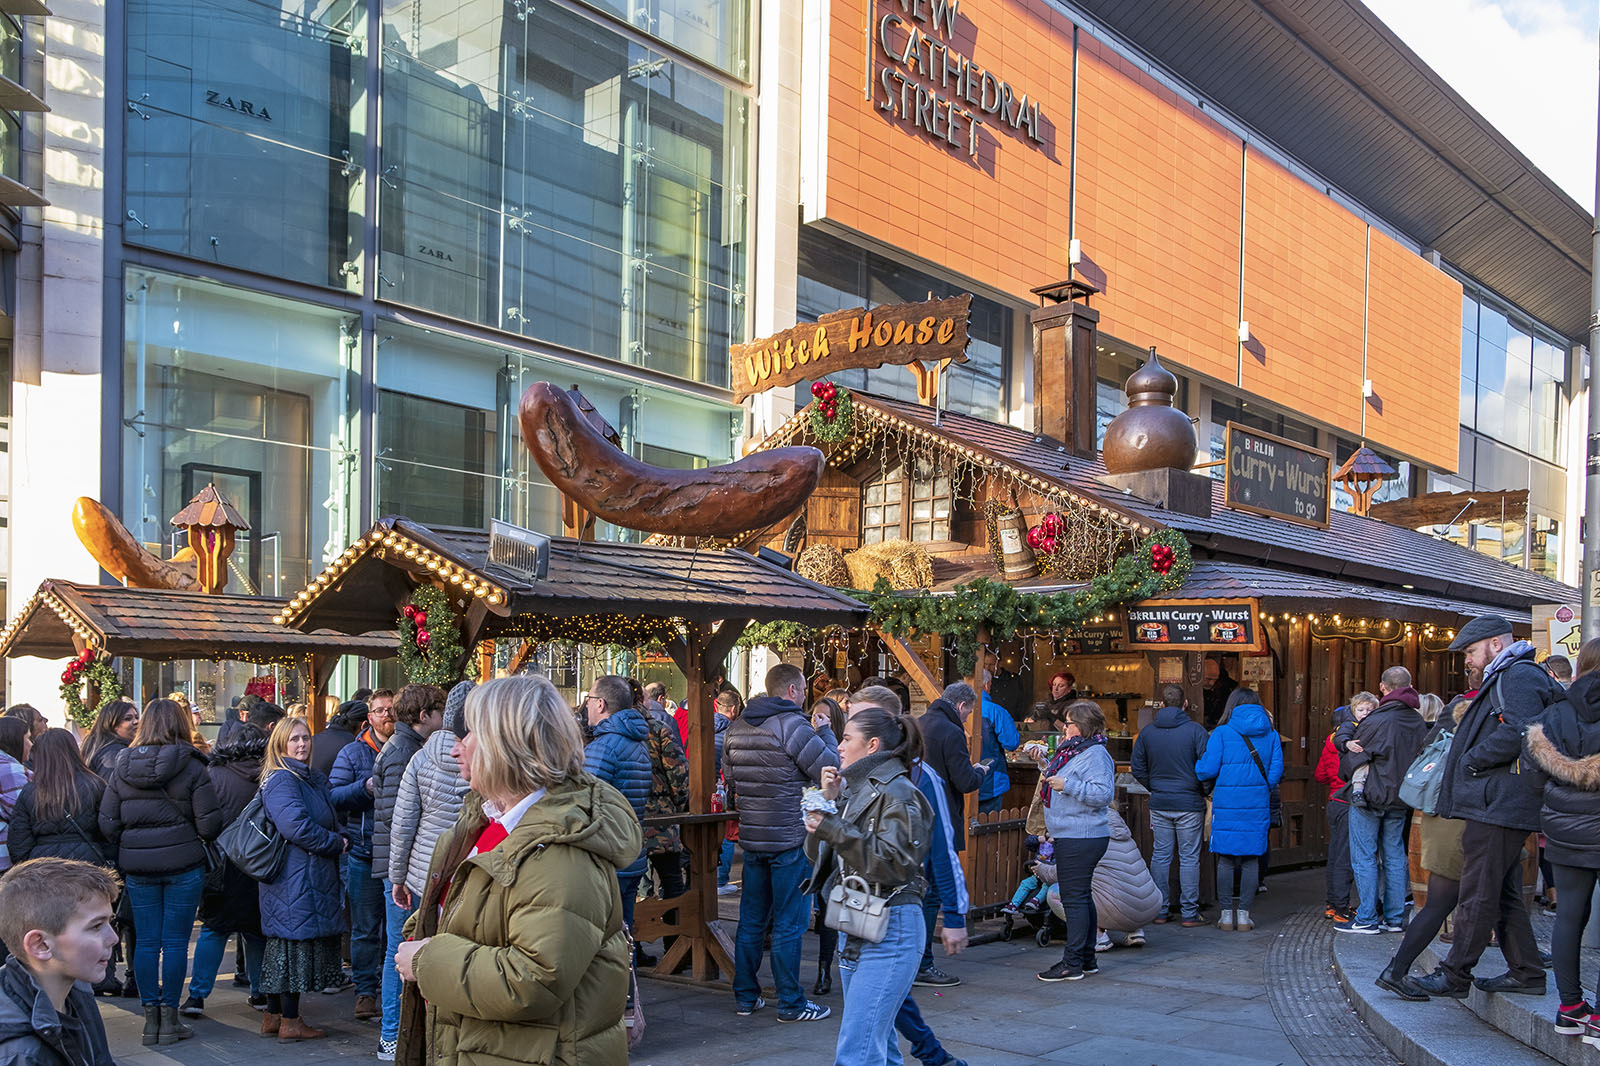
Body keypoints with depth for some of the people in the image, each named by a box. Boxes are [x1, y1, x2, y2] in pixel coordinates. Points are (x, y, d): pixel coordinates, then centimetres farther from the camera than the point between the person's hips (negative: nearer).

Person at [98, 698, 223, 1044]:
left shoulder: (121, 768, 3)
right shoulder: (190, 767, -8)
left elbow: (107, 824, 2)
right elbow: (210, 824, -10)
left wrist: (130, 848, 17)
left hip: (137, 867, 3)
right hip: (183, 864, -3)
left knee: (146, 942, 10)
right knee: (175, 942, 3)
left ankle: (150, 1016, 14)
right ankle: (169, 1018, 7)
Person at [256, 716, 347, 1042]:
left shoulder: (314, 779, 17)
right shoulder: (281, 780, -14)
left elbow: (331, 818, 26)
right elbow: (295, 826, -24)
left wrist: (340, 840, 5)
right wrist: (336, 843, -13)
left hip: (312, 877, 10)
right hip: (294, 878, -10)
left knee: (284, 941, 14)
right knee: (295, 943, -4)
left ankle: (273, 1017, 22)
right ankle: (290, 1022, 4)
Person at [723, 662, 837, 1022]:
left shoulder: (736, 728, 8)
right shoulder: (792, 726, -15)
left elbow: (730, 779, 17)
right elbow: (830, 769, -14)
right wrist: (825, 732, -1)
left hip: (751, 836, 7)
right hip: (789, 838, -7)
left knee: (751, 920, 14)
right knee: (788, 924, 1)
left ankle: (745, 996, 20)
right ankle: (791, 1003, 7)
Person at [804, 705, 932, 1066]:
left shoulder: (897, 792, -11)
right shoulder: (854, 788, 15)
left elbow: (898, 862, -23)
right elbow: (818, 855, 15)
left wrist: (835, 830, -24)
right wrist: (829, 802, 2)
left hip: (890, 931, -10)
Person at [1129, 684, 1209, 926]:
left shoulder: (1147, 732, 3)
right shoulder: (1195, 730, -9)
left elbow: (1137, 767, 7)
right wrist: (1205, 792, 5)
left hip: (1159, 804, 3)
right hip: (1189, 804, -3)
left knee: (1160, 856, 9)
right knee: (1189, 858, 3)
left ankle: (1160, 910, 13)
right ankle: (1189, 913, 6)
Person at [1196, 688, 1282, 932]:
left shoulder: (1222, 733, -3)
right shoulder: (1270, 734, 6)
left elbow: (1208, 768, -7)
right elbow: (1276, 769, 1)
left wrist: (1194, 765, 14)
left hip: (1227, 804, -2)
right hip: (1257, 804, 2)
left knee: (1225, 859, 5)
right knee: (1250, 859, 8)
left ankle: (1227, 914, 8)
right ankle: (1243, 914, 9)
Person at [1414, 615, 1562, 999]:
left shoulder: (1520, 676, -11)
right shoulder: (1502, 679, 23)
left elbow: (1519, 732, -25)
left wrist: (1472, 761, -16)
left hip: (1499, 806, -11)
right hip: (1497, 806, 11)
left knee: (1478, 894, -6)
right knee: (1504, 893, 15)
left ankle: (1455, 976, -2)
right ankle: (1526, 972, 21)